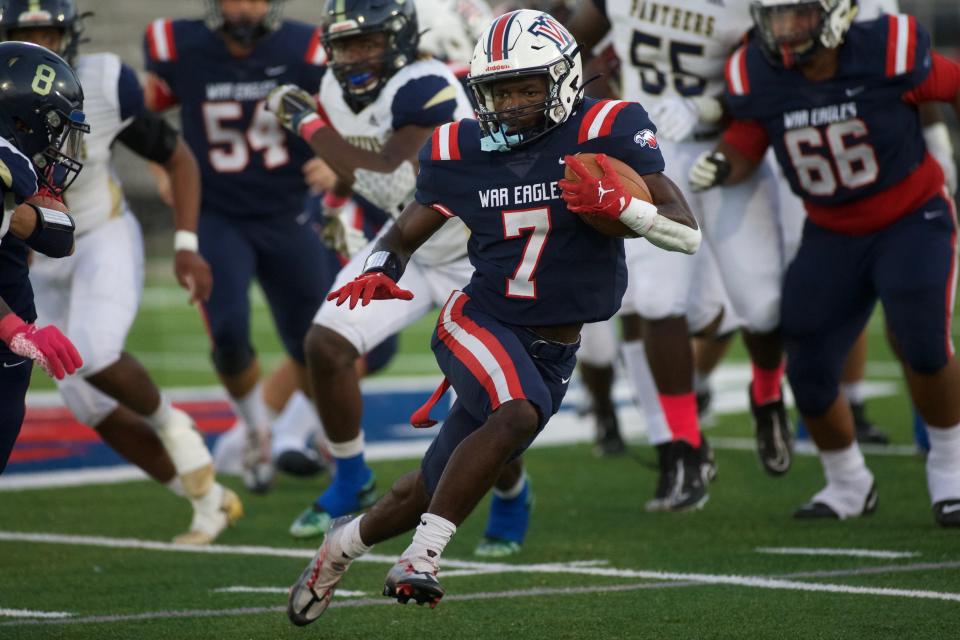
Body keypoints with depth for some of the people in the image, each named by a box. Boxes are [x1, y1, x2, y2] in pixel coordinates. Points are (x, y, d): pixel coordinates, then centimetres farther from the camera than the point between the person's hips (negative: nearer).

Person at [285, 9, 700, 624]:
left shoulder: (607, 130, -9)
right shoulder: (461, 152, -3)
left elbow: (688, 234, -12)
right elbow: (404, 236, 11)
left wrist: (618, 203, -29)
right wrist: (380, 273, -11)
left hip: (555, 351, 1)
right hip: (480, 321, -1)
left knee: (434, 491, 9)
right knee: (518, 413, -34)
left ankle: (347, 540, 38)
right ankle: (423, 557, -29)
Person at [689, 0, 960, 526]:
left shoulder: (887, 52, -22)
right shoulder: (758, 76, -13)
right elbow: (743, 148, -2)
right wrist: (720, 166, -24)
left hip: (913, 221, -3)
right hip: (832, 235, 3)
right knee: (809, 371, -4)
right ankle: (847, 485, 24)